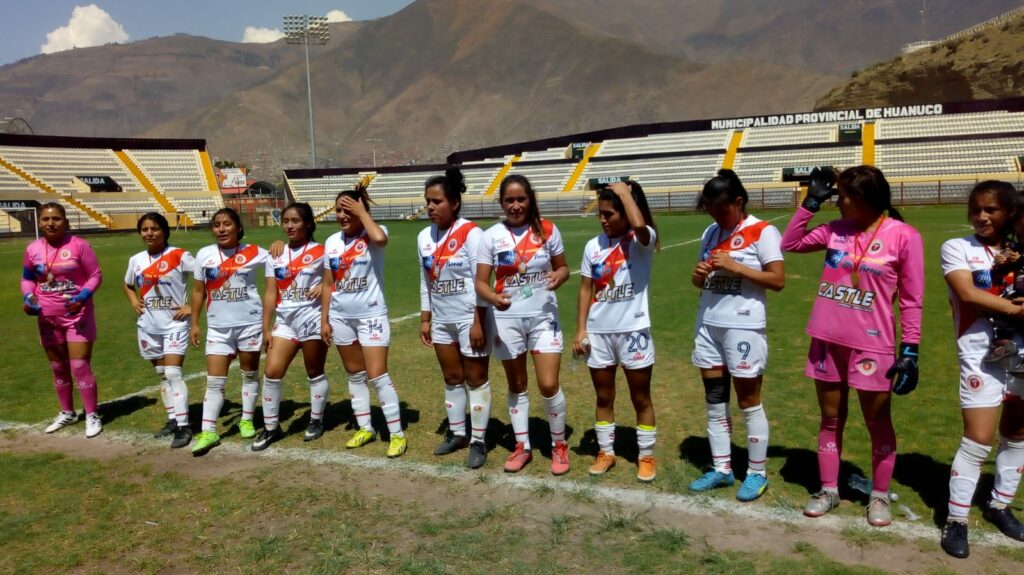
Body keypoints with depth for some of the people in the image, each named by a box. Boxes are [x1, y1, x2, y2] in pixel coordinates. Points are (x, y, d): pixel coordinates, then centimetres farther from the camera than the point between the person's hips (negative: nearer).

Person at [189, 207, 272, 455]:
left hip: (250, 323, -2)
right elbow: (198, 290, 8)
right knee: (214, 380, 1)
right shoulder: (204, 255, 0)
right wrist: (194, 323, 7)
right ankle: (208, 431, 6)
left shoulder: (255, 253, -8)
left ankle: (247, 420, 28)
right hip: (218, 326, 2)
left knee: (250, 374, 12)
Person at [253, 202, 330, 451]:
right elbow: (270, 293, 7)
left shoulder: (321, 252, -4)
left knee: (315, 373, 7)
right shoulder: (276, 254, 8)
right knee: (271, 372, -2)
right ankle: (271, 427, 13)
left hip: (312, 320, -4)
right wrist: (266, 328, 4)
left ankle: (316, 421, 25)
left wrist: (324, 286, -17)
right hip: (285, 321, 4)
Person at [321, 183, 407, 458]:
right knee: (354, 374, 14)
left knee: (377, 375, -8)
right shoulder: (332, 242, 4)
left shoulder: (372, 234, -10)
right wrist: (324, 319, 7)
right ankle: (365, 428, 27)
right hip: (341, 317, 6)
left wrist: (362, 212, -23)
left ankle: (397, 433, 2)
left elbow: (380, 238, -38)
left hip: (371, 315, -6)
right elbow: (328, 285, 9)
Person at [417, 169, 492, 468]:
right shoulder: (424, 237, 4)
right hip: (441, 320, 6)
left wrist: (478, 323, -18)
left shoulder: (471, 233, -15)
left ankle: (478, 442, 13)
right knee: (452, 379, 16)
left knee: (476, 380, 4)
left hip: (470, 319, -6)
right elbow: (425, 282, 12)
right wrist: (425, 319, 11)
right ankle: (456, 433, 30)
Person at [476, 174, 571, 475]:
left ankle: (559, 445, 18)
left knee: (549, 385, -5)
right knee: (516, 385, 13)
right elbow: (481, 282, -6)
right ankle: (522, 446, 29)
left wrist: (558, 276, -18)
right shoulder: (491, 236, -5)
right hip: (507, 318, 1)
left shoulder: (547, 230, -3)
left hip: (543, 316, -1)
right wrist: (494, 298, -28)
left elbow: (563, 267, 6)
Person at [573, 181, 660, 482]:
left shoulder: (643, 241, -8)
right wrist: (580, 330, 2)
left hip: (633, 331, -4)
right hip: (598, 332, 4)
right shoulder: (593, 246, 4)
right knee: (603, 397, 15)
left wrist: (624, 191, -20)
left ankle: (646, 456, 25)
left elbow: (639, 224, -34)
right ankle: (606, 452, 30)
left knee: (641, 398, 10)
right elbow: (586, 290, 7)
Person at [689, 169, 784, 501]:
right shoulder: (711, 233, 11)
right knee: (714, 402, 11)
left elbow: (778, 280, -13)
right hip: (708, 325, 7)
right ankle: (721, 470, 23)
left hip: (744, 327, -6)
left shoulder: (762, 232, -8)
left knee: (749, 403, 4)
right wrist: (699, 275, -5)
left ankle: (757, 474, 19)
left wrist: (734, 266, -19)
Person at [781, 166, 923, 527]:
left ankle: (880, 495, 27)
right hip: (827, 341, 4)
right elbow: (790, 243, 11)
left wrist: (910, 351, -10)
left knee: (878, 422, 10)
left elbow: (911, 300, -7)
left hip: (871, 346, -4)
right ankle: (829, 489, 27)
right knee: (831, 418, 14)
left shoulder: (903, 237, -9)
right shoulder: (836, 230, 3)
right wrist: (811, 202, 2)